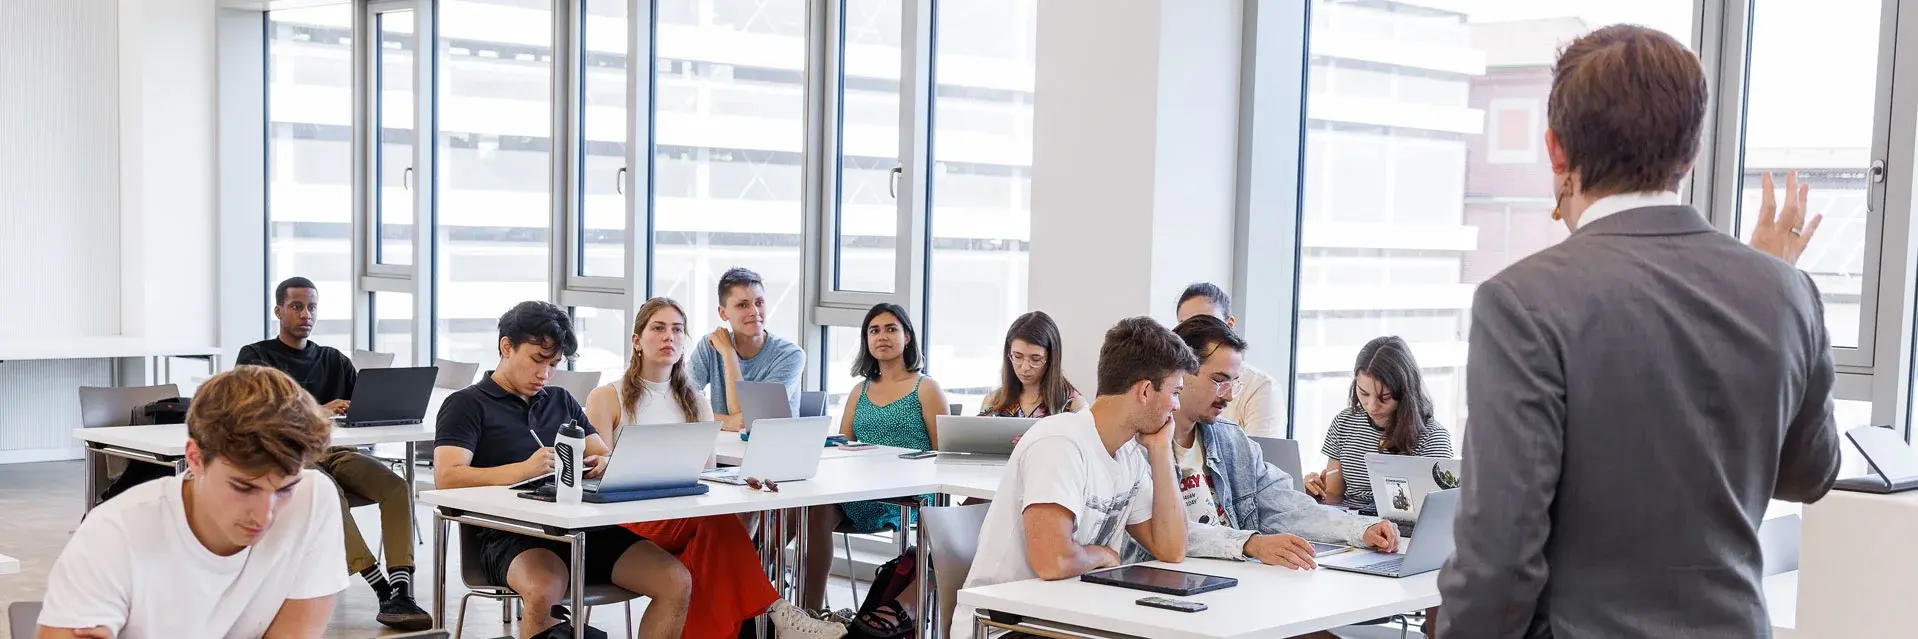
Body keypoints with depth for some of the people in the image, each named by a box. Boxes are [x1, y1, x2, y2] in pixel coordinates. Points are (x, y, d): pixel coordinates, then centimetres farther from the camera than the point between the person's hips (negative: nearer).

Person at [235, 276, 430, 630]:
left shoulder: (334, 360, 24)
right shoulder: (255, 358, 11)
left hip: (334, 450, 4)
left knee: (395, 484, -27)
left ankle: (401, 591, -40)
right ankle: (384, 589, -43)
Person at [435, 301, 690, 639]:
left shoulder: (561, 401, 25)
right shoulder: (466, 405, 6)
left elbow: (606, 457, 18)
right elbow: (447, 477, -9)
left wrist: (605, 466, -8)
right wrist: (524, 469, -23)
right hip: (513, 535, -5)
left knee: (676, 582, -16)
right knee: (545, 592, -40)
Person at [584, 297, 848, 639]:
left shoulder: (696, 405, 18)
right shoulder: (606, 399, 5)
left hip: (689, 523, 4)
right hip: (627, 525, -4)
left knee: (713, 528, -36)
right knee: (715, 519, -34)